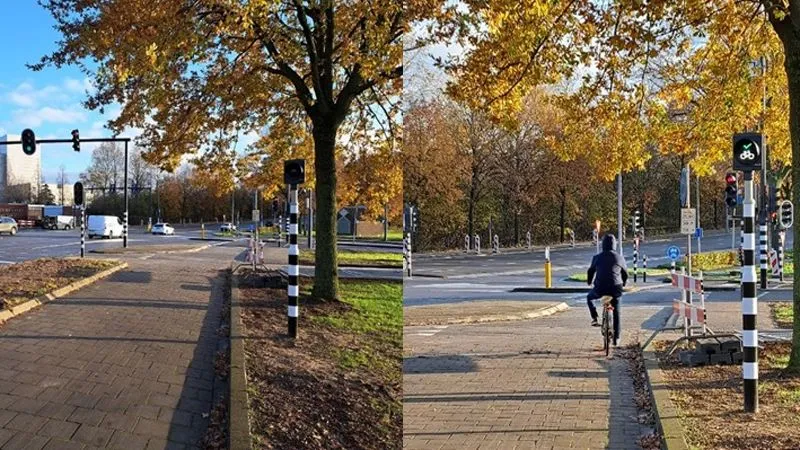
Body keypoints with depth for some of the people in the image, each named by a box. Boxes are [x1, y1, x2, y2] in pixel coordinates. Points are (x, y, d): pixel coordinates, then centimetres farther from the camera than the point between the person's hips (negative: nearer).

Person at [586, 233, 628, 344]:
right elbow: (625, 274, 16)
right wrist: (623, 284, 37)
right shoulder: (619, 258, 4)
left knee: (589, 298, 30)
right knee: (616, 313, 17)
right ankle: (616, 337, 20)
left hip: (600, 288, -1)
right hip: (615, 289, 1)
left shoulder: (597, 257, 2)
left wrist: (589, 281, 35)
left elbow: (591, 271, 14)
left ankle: (595, 318, 13)